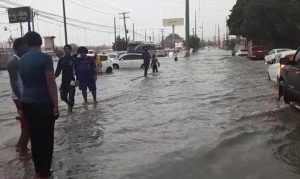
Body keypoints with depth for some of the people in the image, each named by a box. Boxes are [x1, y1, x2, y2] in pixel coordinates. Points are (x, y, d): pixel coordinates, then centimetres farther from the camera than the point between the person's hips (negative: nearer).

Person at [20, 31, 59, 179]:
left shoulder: (22, 59, 9)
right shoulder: (45, 58, -12)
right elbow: (51, 84, -15)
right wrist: (56, 105, -11)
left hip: (26, 103, 7)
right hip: (43, 103, -7)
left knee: (34, 137, 14)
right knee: (46, 138, 2)